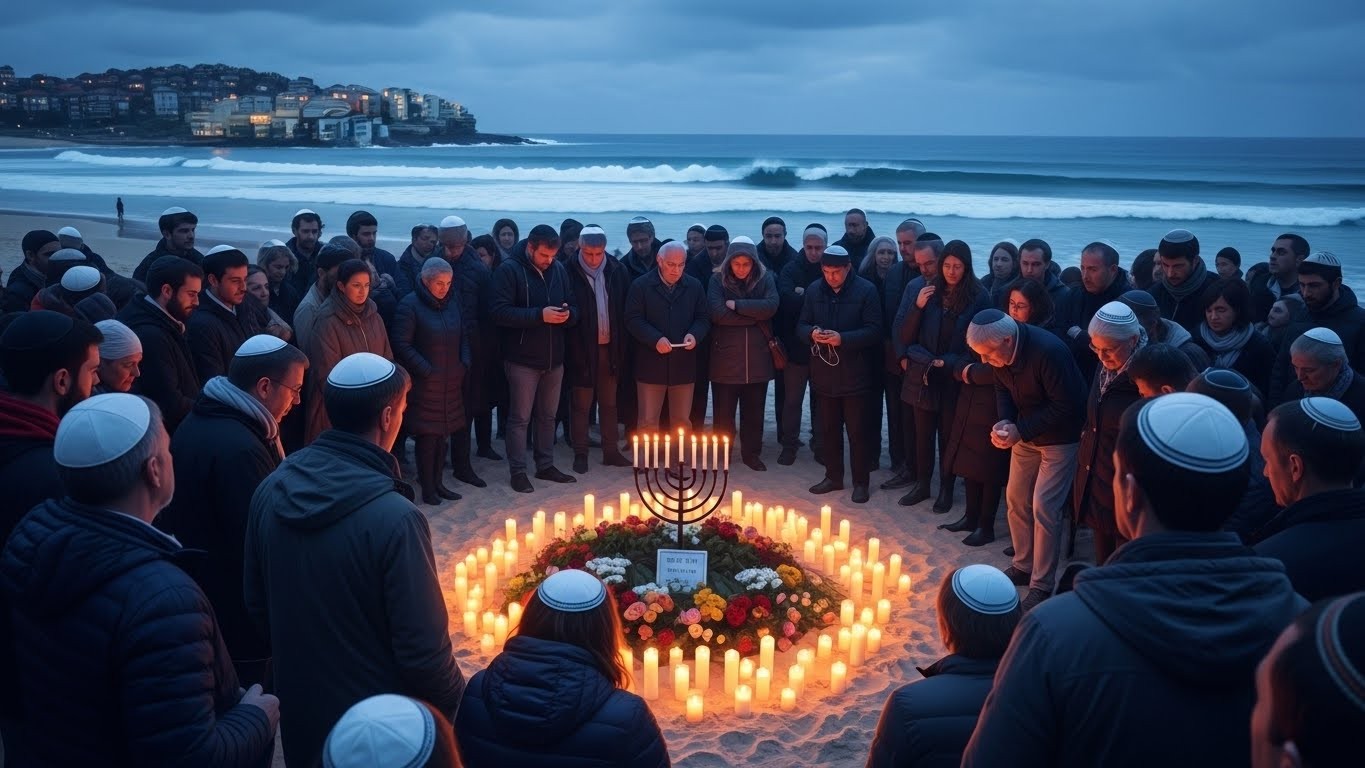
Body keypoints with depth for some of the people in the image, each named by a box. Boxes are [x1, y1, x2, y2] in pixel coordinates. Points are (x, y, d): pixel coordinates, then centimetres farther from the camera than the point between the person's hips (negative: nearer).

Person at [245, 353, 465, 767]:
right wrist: (456, 703, -5)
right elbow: (422, 649, -23)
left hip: (299, 708, 6)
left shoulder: (271, 489, -8)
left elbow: (256, 602, 5)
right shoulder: (394, 518, -28)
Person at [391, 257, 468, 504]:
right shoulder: (410, 305, -10)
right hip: (424, 384, -6)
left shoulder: (452, 302, 9)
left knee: (443, 433, 10)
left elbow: (462, 337, 18)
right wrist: (426, 370, -14)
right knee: (428, 435, -3)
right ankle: (427, 488, 7)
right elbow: (401, 344, -12)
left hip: (451, 383, 6)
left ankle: (437, 482, 20)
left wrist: (464, 364, 3)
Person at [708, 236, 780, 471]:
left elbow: (771, 306, -15)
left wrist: (737, 305, -16)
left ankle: (751, 453, 27)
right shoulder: (718, 280, -2)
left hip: (757, 359, 2)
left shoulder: (765, 279, 2)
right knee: (723, 412, 7)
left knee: (754, 411, 12)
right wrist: (754, 316, -13)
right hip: (725, 358, -1)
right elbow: (717, 313, -16)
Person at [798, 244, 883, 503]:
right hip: (824, 373, 4)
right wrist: (811, 333, -16)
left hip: (854, 375, -4)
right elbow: (801, 326, 7)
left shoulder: (866, 290, -9)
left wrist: (843, 338, -24)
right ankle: (833, 476, 28)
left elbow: (874, 331, -12)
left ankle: (861, 482, 16)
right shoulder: (814, 290, 3)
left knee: (856, 430, 4)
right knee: (829, 429, 14)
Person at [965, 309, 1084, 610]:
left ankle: (1042, 584, 6)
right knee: (1015, 500, 12)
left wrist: (1021, 430, -28)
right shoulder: (1001, 354, -12)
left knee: (1044, 507, -8)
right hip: (1025, 434, 7)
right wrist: (1004, 421, -14)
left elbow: (1066, 407, -28)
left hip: (1060, 437, -7)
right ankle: (1023, 566, 31)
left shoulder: (1049, 352, -33)